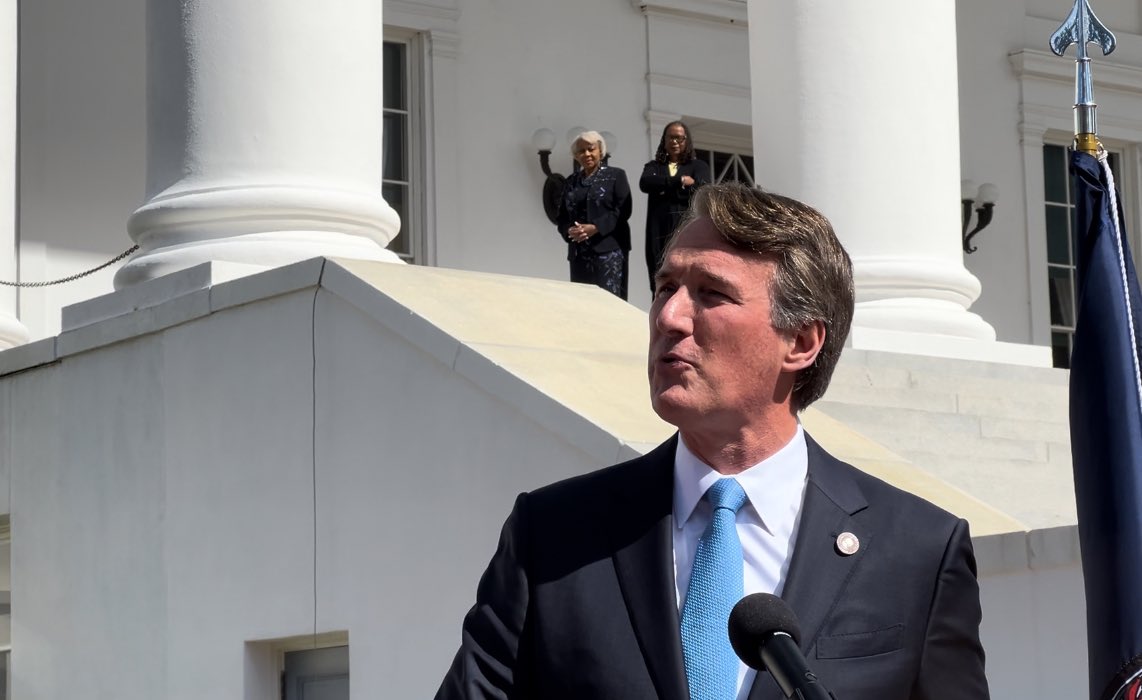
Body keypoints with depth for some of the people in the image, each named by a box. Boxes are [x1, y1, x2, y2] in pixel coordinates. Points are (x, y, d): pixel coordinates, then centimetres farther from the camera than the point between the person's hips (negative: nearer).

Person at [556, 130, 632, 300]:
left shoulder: (615, 176, 6)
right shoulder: (571, 182, 19)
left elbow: (623, 210, -5)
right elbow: (561, 216, 16)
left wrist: (595, 228, -16)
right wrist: (570, 231, -7)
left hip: (609, 249, -4)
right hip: (579, 252, 4)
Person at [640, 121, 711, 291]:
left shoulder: (698, 166, 17)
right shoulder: (654, 167, 21)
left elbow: (700, 189, -3)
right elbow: (645, 183, -1)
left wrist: (665, 190, -1)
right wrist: (680, 180, -5)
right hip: (661, 235, 1)